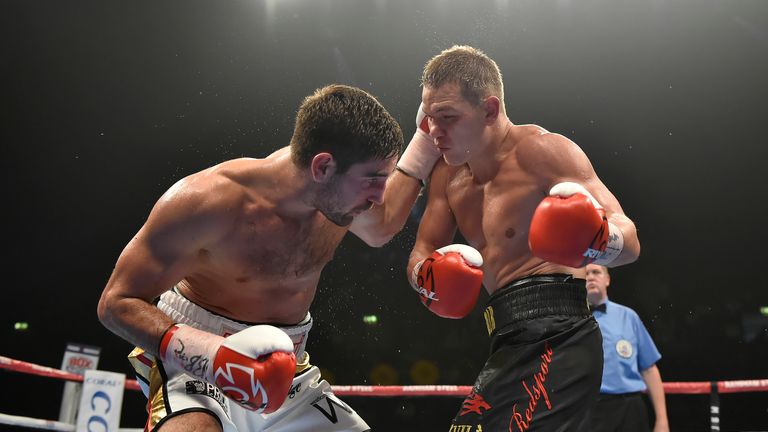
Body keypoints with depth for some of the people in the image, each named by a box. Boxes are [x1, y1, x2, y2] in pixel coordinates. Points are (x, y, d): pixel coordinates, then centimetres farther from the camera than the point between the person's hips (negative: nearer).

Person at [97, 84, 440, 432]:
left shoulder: (339, 192, -7)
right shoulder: (208, 201, -25)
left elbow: (379, 228, 19)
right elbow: (117, 302, -19)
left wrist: (426, 143, 11)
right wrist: (211, 353, -35)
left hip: (285, 370, 6)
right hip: (195, 357, -6)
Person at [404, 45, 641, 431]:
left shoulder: (538, 149, -10)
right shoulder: (448, 175, 13)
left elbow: (629, 241, -12)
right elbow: (421, 253, 18)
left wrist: (597, 241, -35)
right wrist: (425, 275, -6)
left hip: (553, 341, -8)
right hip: (512, 344, 9)